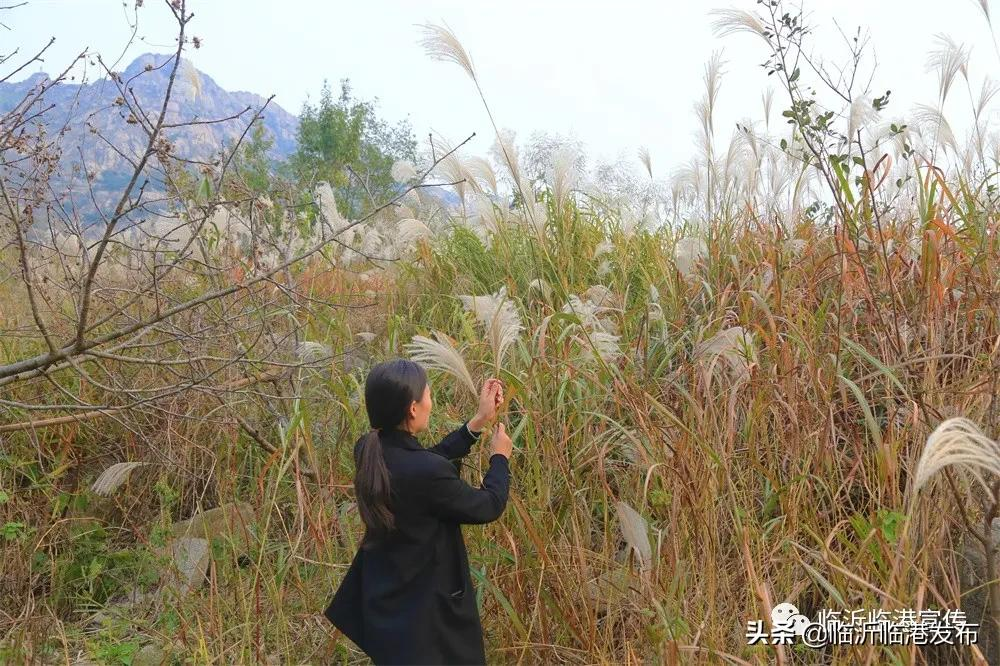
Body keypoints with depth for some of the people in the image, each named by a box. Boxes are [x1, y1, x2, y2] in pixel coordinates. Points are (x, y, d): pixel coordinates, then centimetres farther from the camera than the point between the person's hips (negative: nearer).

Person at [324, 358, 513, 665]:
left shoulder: (368, 451, -7)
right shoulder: (427, 472, -30)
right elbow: (488, 506, -13)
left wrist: (479, 421, 11)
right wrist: (500, 458, 5)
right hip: (426, 613, -8)